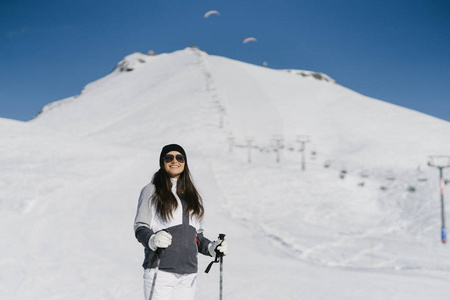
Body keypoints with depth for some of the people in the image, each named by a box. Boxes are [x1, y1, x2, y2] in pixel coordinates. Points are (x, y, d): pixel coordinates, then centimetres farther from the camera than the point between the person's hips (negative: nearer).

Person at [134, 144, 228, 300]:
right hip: (160, 271, -5)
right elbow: (140, 227, -3)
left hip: (188, 274, 5)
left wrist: (211, 247, 5)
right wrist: (152, 240, -23)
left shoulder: (192, 194, 19)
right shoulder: (151, 191, 3)